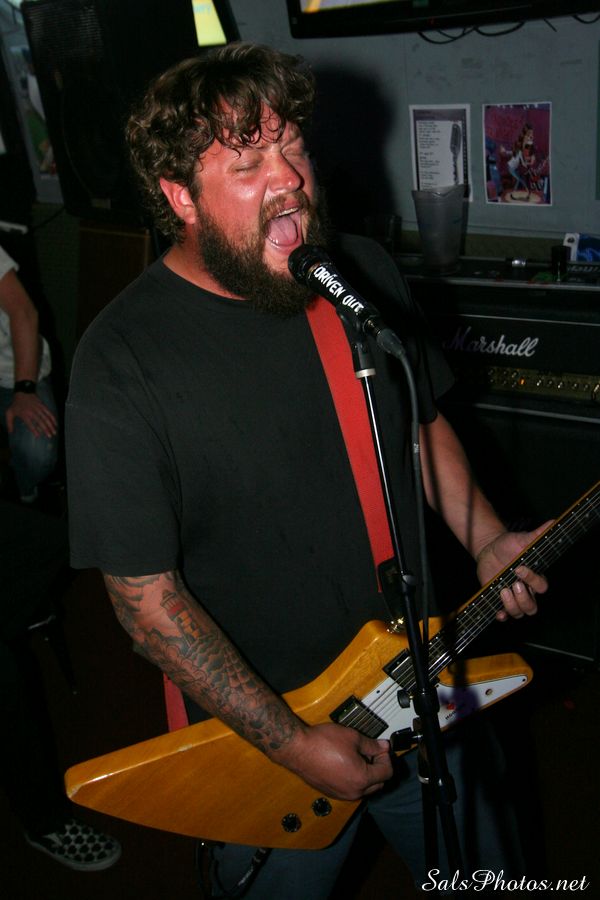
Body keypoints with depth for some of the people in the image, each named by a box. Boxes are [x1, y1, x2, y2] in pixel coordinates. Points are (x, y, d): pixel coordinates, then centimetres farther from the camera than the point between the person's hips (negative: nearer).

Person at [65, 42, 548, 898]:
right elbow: (147, 595, -19)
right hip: (258, 730, -4)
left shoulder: (366, 271, -6)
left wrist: (487, 542, -5)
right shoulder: (121, 363, -24)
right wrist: (290, 740, -18)